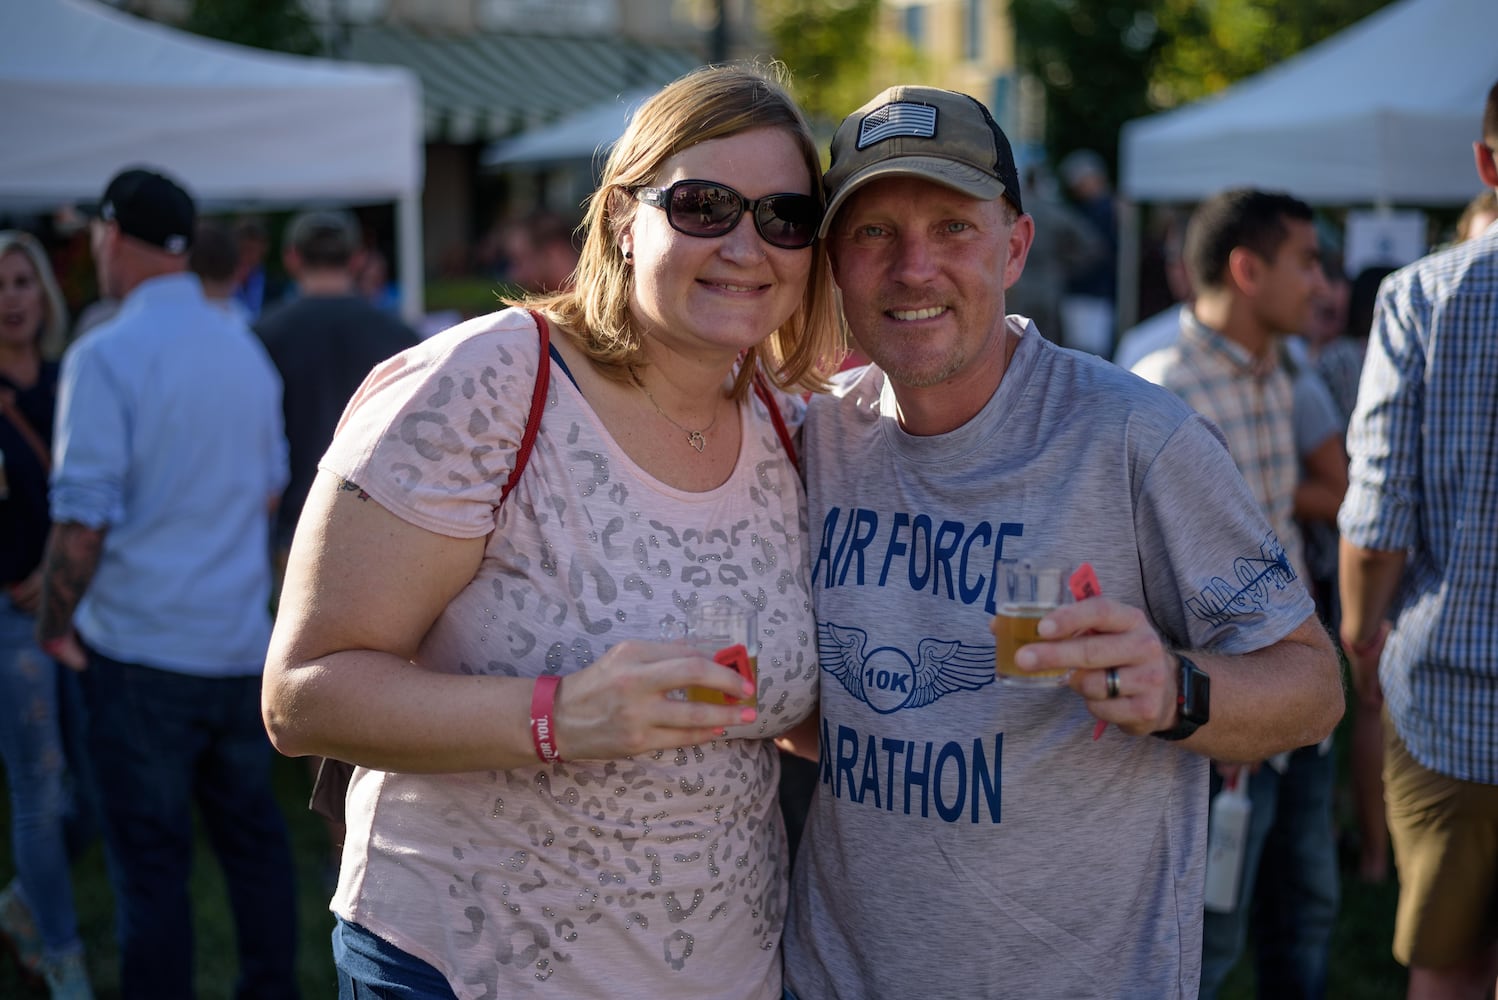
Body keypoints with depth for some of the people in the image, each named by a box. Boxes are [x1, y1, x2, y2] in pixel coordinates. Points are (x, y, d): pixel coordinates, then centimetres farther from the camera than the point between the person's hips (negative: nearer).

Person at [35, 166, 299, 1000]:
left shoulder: (108, 355, -13)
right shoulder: (245, 345, 7)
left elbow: (83, 519, -16)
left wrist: (55, 625, -4)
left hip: (142, 649, -6)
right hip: (243, 641, 6)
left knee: (152, 860, 3)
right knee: (254, 834, 16)